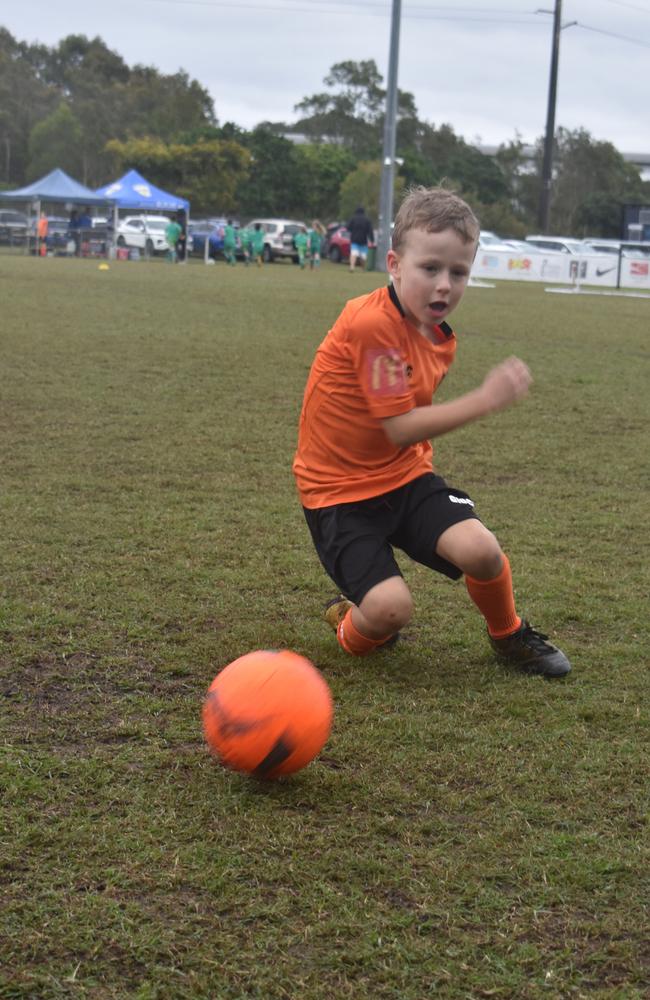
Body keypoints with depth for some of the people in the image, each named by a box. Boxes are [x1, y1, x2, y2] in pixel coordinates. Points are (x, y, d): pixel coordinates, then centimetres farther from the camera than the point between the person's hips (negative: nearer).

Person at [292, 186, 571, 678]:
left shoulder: (442, 339, 4)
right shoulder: (371, 324, -23)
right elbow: (399, 428, -23)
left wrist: (422, 452, 6)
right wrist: (485, 400, -24)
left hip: (405, 474, 6)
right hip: (340, 489, -6)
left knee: (479, 548, -20)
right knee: (391, 607, -24)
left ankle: (509, 635, 11)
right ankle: (353, 630, 14)